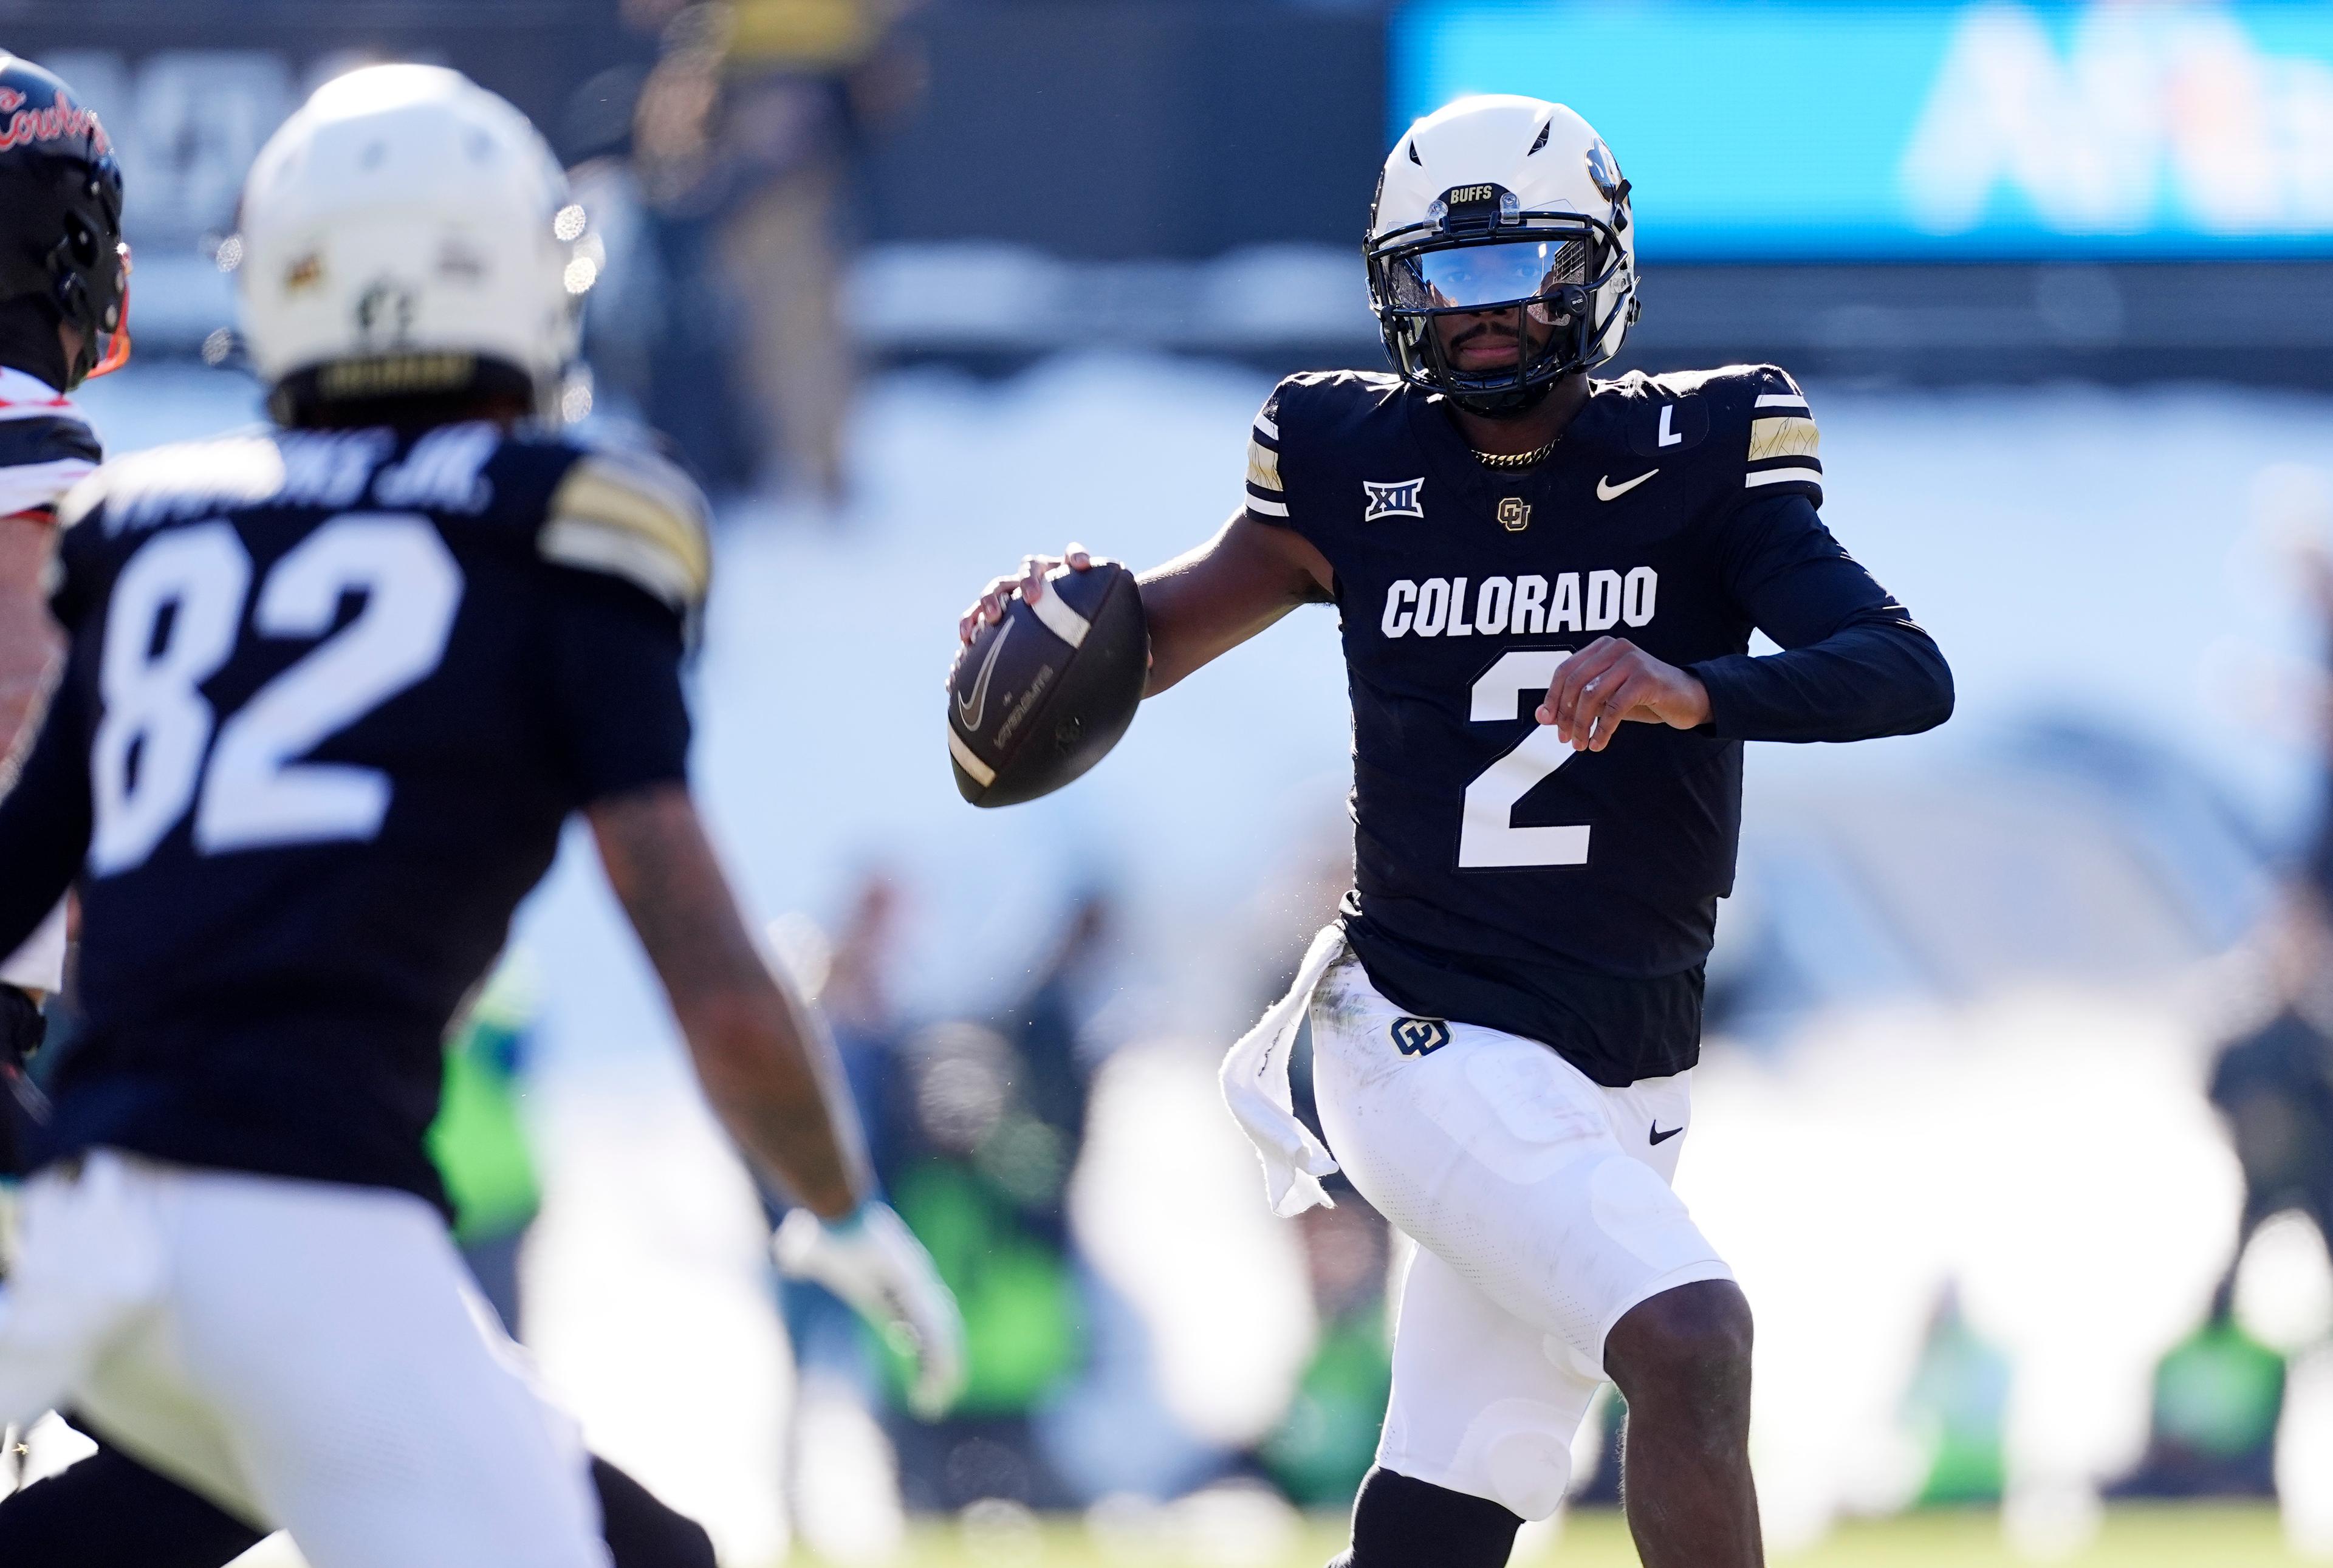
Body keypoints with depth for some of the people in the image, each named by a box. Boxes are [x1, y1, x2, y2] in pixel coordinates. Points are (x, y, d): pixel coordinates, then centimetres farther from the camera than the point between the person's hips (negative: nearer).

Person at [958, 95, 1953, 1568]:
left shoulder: (1696, 461, -3)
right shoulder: (1357, 466, 1)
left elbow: (1910, 674, -16)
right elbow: (1158, 642, 14)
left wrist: (1697, 692, -34)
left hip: (1619, 1077, 2)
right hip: (1433, 1043, -2)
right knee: (1689, 1340, -24)